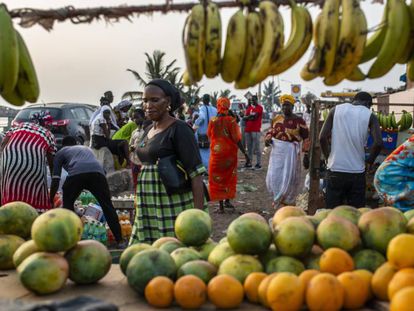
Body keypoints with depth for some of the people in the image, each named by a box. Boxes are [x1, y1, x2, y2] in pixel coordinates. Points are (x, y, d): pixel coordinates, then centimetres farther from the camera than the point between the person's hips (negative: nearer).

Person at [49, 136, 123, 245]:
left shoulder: (61, 152, 30)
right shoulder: (86, 148, 43)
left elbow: (55, 180, 24)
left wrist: (51, 200, 32)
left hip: (76, 173, -3)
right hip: (97, 171, 3)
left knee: (67, 204, 18)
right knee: (107, 205, 10)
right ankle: (119, 239, 9)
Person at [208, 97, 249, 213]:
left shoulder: (213, 121, -9)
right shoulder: (231, 120, -11)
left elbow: (209, 135, 7)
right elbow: (236, 139, -13)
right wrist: (244, 152, -6)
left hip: (216, 153, 0)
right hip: (230, 153, 0)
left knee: (218, 178, 8)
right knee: (229, 177, 20)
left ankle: (221, 205, 7)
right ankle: (227, 200, 24)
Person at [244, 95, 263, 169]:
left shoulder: (259, 108, -3)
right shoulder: (249, 108, 17)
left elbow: (255, 116, -15)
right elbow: (244, 118, 8)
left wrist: (248, 117, -3)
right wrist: (251, 116, -9)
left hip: (256, 130, -7)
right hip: (247, 130, 7)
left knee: (257, 147, -6)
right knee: (249, 147, 10)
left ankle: (259, 163, -2)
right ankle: (249, 162, 16)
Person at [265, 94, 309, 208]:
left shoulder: (298, 120, -5)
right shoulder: (277, 118, 7)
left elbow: (306, 137, -3)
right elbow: (271, 131, 18)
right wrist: (267, 139, -3)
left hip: (291, 152, -4)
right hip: (277, 151, 4)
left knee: (289, 178, 0)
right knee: (274, 177, 4)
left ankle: (287, 201, 19)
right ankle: (279, 198, 28)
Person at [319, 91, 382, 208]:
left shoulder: (336, 109, 5)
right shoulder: (370, 115, 1)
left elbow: (322, 137, -2)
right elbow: (378, 143, -11)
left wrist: (329, 157, 11)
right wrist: (369, 162, 5)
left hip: (335, 170, 1)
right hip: (357, 172, -1)